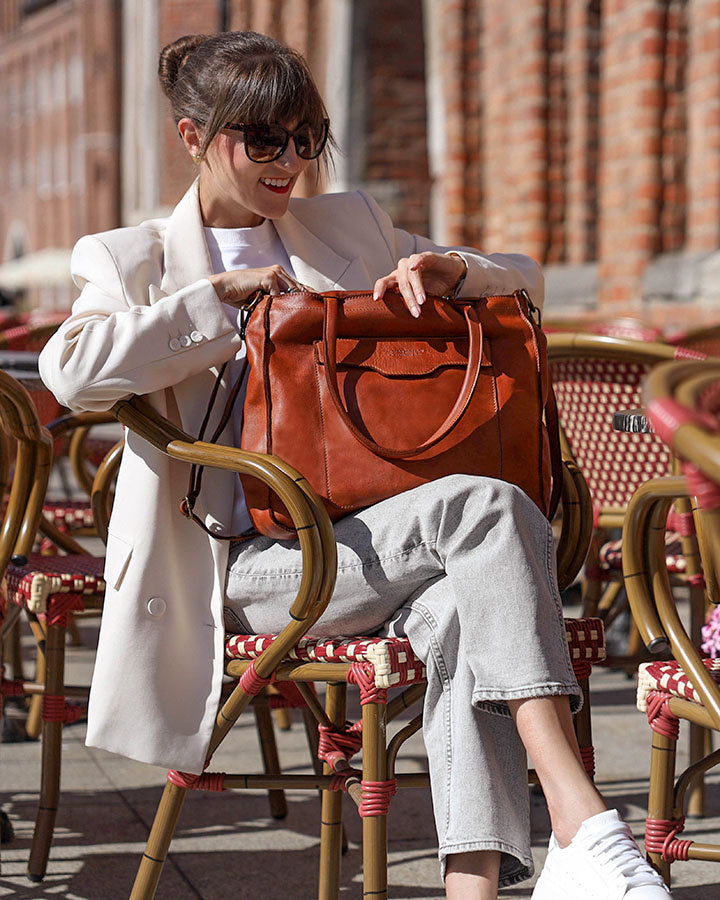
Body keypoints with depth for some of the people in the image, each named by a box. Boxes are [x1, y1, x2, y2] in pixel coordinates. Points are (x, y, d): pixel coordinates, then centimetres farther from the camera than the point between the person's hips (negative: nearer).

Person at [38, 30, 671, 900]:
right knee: (490, 508, -31)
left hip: (380, 544, 4)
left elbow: (524, 280, 24)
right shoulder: (135, 261, 12)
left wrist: (447, 272, 1)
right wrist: (221, 295, -9)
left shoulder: (350, 226, 22)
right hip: (251, 561, -4)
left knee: (461, 607, -35)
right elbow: (69, 371, -11)